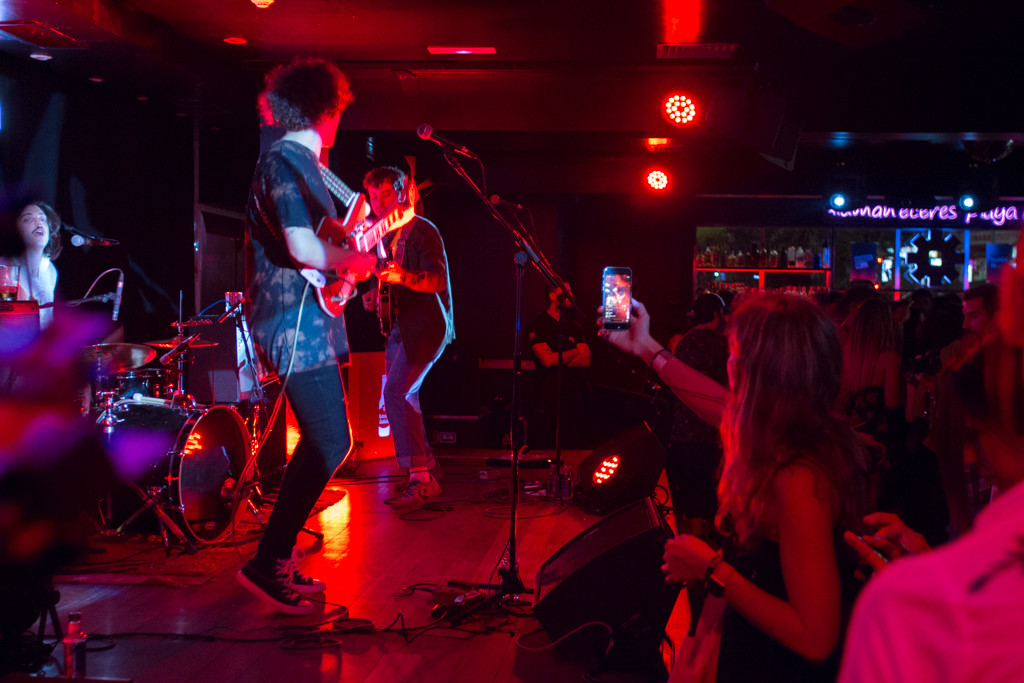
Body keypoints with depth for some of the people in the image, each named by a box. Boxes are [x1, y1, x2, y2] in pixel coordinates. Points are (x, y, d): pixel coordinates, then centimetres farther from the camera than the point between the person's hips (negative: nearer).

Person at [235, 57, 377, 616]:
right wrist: (355, 261, -8)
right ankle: (266, 562, -4)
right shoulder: (286, 162, -14)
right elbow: (305, 250, -24)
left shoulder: (301, 163, 17)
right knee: (330, 445, -11)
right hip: (297, 324, -10)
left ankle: (279, 558, 20)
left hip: (307, 322, 10)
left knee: (319, 443, 13)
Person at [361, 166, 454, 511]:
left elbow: (438, 280, -18)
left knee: (395, 392, -22)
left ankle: (420, 479, -23)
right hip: (400, 325, 9)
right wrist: (374, 295, 8)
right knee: (401, 396, 10)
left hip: (426, 324, -9)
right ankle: (427, 466, 24)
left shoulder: (422, 230, -9)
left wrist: (403, 277, -34)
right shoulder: (383, 235, 16)